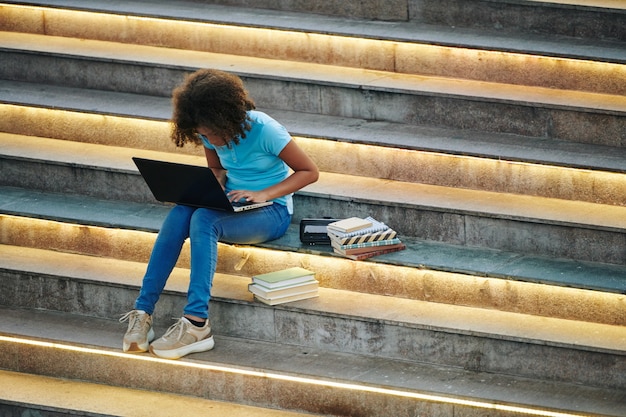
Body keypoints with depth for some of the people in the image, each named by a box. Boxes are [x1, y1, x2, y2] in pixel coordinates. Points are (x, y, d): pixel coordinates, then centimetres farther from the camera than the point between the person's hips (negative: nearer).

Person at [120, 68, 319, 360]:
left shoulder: (263, 130, -18)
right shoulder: (211, 134, 0)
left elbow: (310, 172, -12)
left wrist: (263, 194, -22)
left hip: (272, 212, -6)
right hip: (232, 203, 6)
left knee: (203, 220, -35)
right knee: (180, 213, -28)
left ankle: (197, 323, -39)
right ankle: (142, 313, -31)